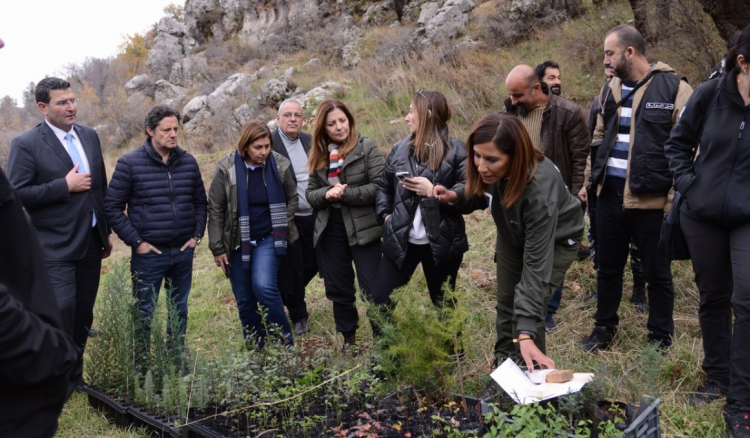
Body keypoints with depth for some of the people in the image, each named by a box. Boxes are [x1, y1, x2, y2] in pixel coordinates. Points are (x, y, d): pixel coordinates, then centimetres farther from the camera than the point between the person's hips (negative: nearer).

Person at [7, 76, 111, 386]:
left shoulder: (89, 136, 9)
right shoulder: (26, 144, -10)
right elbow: (16, 195, -15)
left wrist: (106, 232, 17)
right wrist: (65, 186, -19)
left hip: (91, 242, 6)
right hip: (56, 247, -6)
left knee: (84, 314, 13)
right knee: (62, 313, -7)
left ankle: (75, 373, 29)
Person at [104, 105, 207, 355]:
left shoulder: (188, 162, 5)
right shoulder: (129, 163, -7)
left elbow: (200, 202, 14)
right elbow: (112, 207, -5)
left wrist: (197, 235, 5)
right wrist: (135, 241, -9)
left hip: (183, 251, 4)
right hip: (149, 253, -4)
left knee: (179, 311, 15)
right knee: (144, 315, 5)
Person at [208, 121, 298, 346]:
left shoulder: (280, 165, -7)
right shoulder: (226, 168, -10)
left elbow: (292, 198, 9)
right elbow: (215, 210, -5)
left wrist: (282, 225, 0)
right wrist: (217, 248, -5)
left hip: (269, 239, -1)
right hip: (237, 242, 1)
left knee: (264, 286, -22)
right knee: (245, 301, 8)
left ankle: (284, 343, -4)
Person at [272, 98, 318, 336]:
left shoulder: (310, 141, 8)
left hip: (313, 216, 5)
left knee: (313, 264, 13)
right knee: (291, 270, 7)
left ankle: (291, 298, 41)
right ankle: (298, 317, 27)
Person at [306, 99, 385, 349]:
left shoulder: (367, 148, -7)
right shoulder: (319, 155, 8)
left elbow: (379, 187, -15)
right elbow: (310, 194, 6)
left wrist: (345, 193, -18)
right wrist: (326, 194, -15)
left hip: (362, 228, -5)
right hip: (330, 230, 5)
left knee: (374, 290, -1)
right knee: (338, 290, 14)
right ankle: (349, 340, 30)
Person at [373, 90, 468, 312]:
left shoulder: (455, 150, -6)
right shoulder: (400, 148, 10)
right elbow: (384, 186, 16)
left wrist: (433, 191, -21)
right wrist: (385, 215, 2)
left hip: (441, 243, -4)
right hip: (401, 240, 4)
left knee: (444, 305, 13)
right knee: (378, 300, 3)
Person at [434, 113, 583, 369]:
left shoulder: (539, 191, -44)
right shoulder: (490, 172, -27)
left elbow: (537, 263, -44)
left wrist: (526, 333, -48)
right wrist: (455, 197, -23)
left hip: (556, 240, -6)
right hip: (514, 235, 6)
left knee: (526, 308, -13)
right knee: (506, 303, 13)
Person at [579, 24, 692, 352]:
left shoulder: (674, 89, -9)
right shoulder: (610, 90, 11)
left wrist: (676, 198, -16)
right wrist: (588, 180, 15)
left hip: (650, 200, -5)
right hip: (609, 195, 6)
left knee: (657, 273, 9)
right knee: (608, 269, 16)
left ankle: (661, 340, 25)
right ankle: (604, 329, 33)